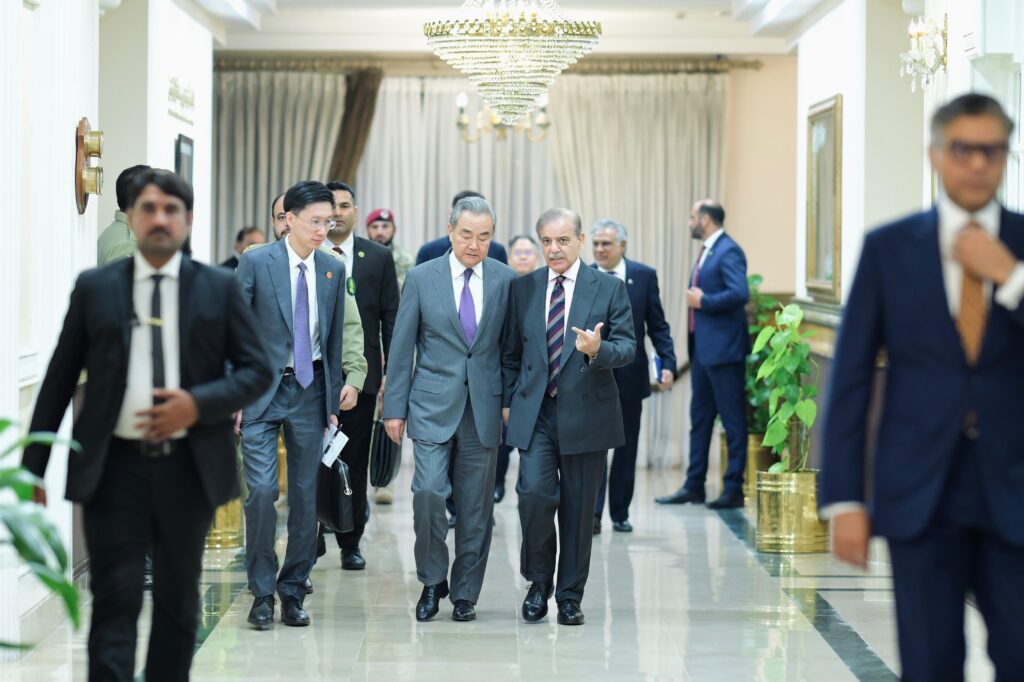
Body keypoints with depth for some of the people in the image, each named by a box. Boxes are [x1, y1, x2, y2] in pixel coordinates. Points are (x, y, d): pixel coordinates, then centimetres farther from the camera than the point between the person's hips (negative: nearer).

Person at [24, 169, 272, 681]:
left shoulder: (218, 287, 5)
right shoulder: (95, 287, 5)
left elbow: (257, 371, 3)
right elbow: (58, 380, 6)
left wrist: (198, 403, -14)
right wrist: (33, 467, 3)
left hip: (189, 467, 1)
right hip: (115, 467, -1)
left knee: (178, 602, 12)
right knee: (115, 602, -6)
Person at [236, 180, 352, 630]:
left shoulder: (333, 270, 6)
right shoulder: (255, 263, -5)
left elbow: (334, 337, 11)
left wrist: (333, 397, 9)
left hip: (310, 391, 4)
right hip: (261, 389, -3)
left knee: (305, 493, 5)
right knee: (261, 490, -11)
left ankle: (293, 591, 15)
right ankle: (262, 593, 0)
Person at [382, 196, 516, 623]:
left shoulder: (506, 280, 3)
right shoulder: (421, 278, 1)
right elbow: (402, 346, 3)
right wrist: (394, 408, 1)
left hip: (484, 407, 1)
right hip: (433, 406, -1)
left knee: (476, 504, 5)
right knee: (428, 491, -13)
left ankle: (465, 592, 17)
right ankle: (432, 581, 7)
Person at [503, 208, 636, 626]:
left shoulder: (609, 289, 2)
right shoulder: (523, 289, 9)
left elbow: (628, 347, -3)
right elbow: (512, 352, 14)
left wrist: (599, 350, -24)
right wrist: (508, 400, 7)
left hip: (587, 414, -1)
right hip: (534, 412, 1)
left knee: (579, 510, 4)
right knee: (534, 494, -14)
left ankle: (570, 597, 17)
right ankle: (539, 580, 8)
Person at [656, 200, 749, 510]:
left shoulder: (728, 252, -14)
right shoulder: (707, 251, 16)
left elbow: (740, 294, -25)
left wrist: (703, 302, -17)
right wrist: (695, 299, 4)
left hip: (723, 348, -10)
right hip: (702, 347, 10)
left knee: (733, 420, -2)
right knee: (700, 417, 14)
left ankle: (734, 488, 2)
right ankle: (694, 485, 20)